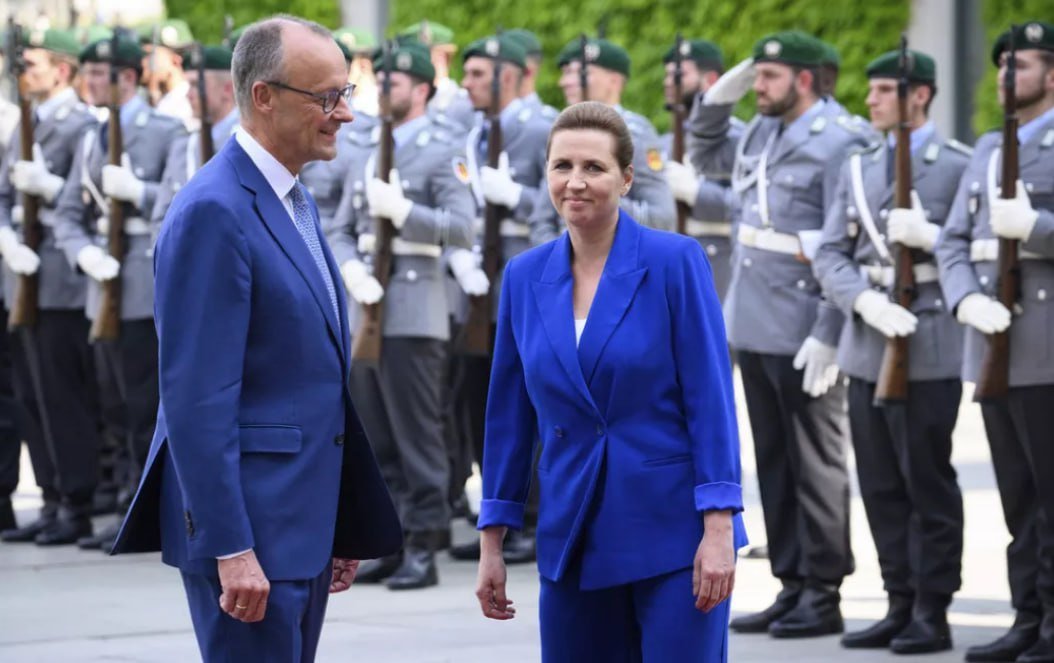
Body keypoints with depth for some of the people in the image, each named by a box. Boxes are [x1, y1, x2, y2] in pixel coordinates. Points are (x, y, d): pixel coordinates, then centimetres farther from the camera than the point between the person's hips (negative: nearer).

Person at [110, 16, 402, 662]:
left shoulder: (297, 202, 15)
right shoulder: (214, 213, -16)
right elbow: (197, 398, -20)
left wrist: (340, 525, 18)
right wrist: (231, 550, -23)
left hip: (304, 520, 9)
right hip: (249, 525, -9)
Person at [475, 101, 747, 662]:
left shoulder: (675, 261, -7)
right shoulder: (525, 277, 6)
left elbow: (711, 399, -9)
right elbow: (509, 415, 10)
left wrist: (720, 530, -15)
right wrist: (491, 543, 10)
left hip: (673, 533, -4)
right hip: (573, 541, 4)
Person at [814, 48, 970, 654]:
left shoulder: (958, 167, -2)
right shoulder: (859, 168, 14)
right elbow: (831, 256, 7)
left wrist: (930, 236, -19)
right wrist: (866, 301, -12)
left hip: (929, 351, -6)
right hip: (867, 348, 6)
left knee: (929, 485, -2)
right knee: (881, 486, 8)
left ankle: (933, 614, 4)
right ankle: (901, 606, 16)